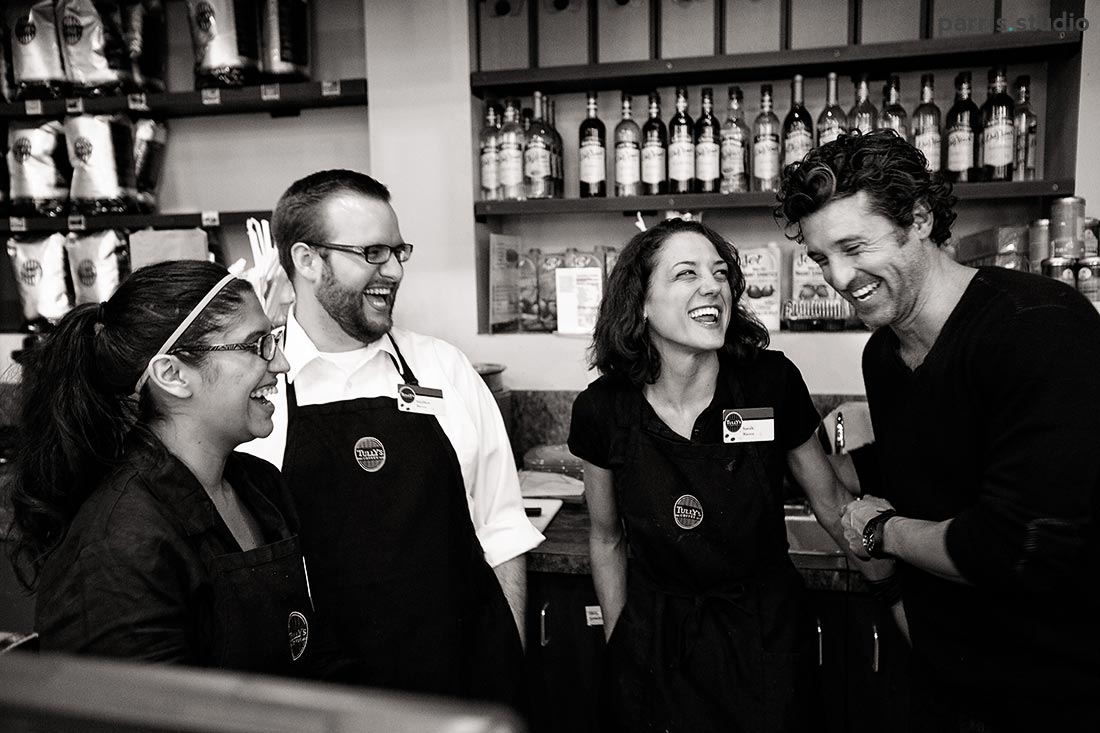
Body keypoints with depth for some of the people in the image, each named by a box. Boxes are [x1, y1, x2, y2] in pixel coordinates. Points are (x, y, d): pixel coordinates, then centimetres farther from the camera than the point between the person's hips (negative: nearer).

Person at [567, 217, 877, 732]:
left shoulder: (772, 384, -16)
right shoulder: (602, 410, -14)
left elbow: (830, 502, 1)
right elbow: (607, 541, 2)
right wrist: (617, 646, 8)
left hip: (766, 641, 0)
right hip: (653, 646, 1)